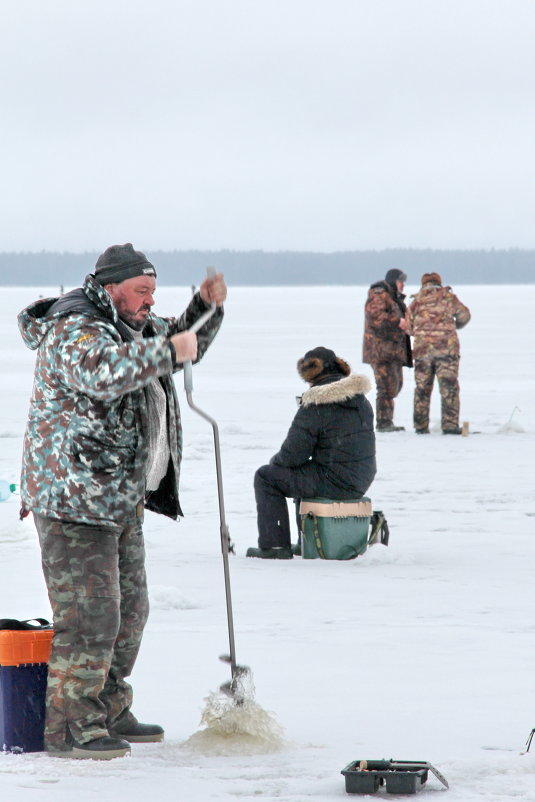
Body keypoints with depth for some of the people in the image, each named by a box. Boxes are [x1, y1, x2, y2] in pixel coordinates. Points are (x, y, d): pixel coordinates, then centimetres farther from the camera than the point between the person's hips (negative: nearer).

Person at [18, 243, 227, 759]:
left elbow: (181, 345, 33)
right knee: (89, 613, -13)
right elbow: (103, 373, -36)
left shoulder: (129, 329, 17)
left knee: (127, 609, 18)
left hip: (120, 499, 11)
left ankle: (108, 713, 29)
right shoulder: (75, 330, -14)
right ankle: (67, 728, -8)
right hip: (74, 498, -11)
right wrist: (169, 350, -30)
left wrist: (206, 307, 14)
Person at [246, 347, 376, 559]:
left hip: (336, 482, -8)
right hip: (362, 480, 8)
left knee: (265, 477, 7)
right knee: (306, 473, 37)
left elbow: (293, 454, -14)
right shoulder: (361, 400, 7)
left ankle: (274, 546, 5)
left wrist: (276, 460, 10)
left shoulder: (315, 406, -16)